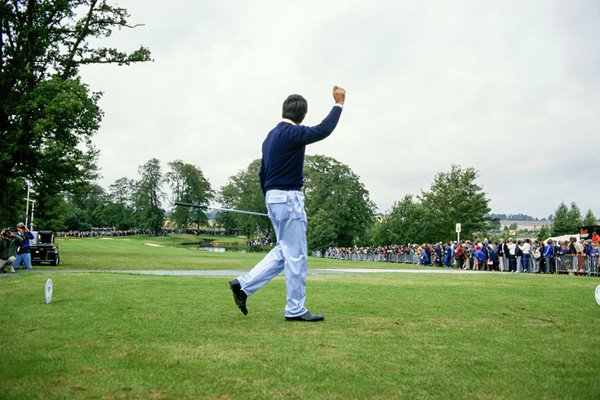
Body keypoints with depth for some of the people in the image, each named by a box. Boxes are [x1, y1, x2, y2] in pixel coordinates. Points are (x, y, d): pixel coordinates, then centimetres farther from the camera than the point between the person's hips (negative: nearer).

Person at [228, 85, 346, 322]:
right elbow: (323, 130, -24)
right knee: (296, 255, -1)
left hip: (272, 197, 10)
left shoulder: (271, 136, 16)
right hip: (288, 198, -9)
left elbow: (262, 173, 19)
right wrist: (339, 104, -13)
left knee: (284, 250, 16)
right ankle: (295, 310, 6)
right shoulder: (292, 133, -12)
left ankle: (244, 285, 10)